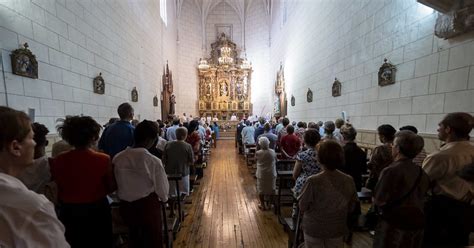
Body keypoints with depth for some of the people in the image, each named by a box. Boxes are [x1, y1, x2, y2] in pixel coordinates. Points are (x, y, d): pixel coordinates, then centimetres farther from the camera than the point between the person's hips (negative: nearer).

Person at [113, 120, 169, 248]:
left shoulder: (117, 158, -12)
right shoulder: (153, 161, -26)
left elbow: (114, 185, 1)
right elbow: (162, 187, -15)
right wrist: (163, 198, 8)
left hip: (126, 206, 5)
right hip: (148, 206, -5)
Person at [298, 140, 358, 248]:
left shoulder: (313, 181, -28)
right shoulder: (349, 181, -16)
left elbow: (302, 207, -15)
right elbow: (351, 207, -1)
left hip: (314, 229, -3)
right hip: (337, 229, 3)